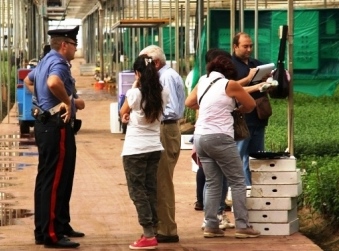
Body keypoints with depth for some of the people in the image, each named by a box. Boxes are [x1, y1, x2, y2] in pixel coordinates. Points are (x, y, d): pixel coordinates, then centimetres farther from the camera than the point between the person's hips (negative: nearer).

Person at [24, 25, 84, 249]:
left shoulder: (47, 61, 16)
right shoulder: (58, 63, -16)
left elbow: (28, 80, 34)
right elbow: (53, 82, -39)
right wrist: (67, 101, -24)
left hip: (46, 123, 11)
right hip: (56, 127, -11)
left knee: (48, 179, 16)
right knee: (54, 180, -9)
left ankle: (61, 226, 26)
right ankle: (51, 234, -9)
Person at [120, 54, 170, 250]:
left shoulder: (134, 94, -15)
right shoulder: (163, 94, 0)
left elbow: (123, 113, 4)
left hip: (135, 149, -5)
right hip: (155, 148, 5)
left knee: (138, 191, 0)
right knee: (151, 190, 13)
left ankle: (149, 235, -6)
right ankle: (152, 231, 13)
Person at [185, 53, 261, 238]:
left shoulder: (202, 83, 12)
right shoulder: (229, 85, -4)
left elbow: (189, 103, 27)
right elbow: (251, 105, 7)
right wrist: (238, 110, 26)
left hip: (200, 136, 6)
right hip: (219, 138, -6)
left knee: (213, 184, 11)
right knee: (237, 182, 2)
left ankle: (211, 226, 5)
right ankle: (242, 226, -1)